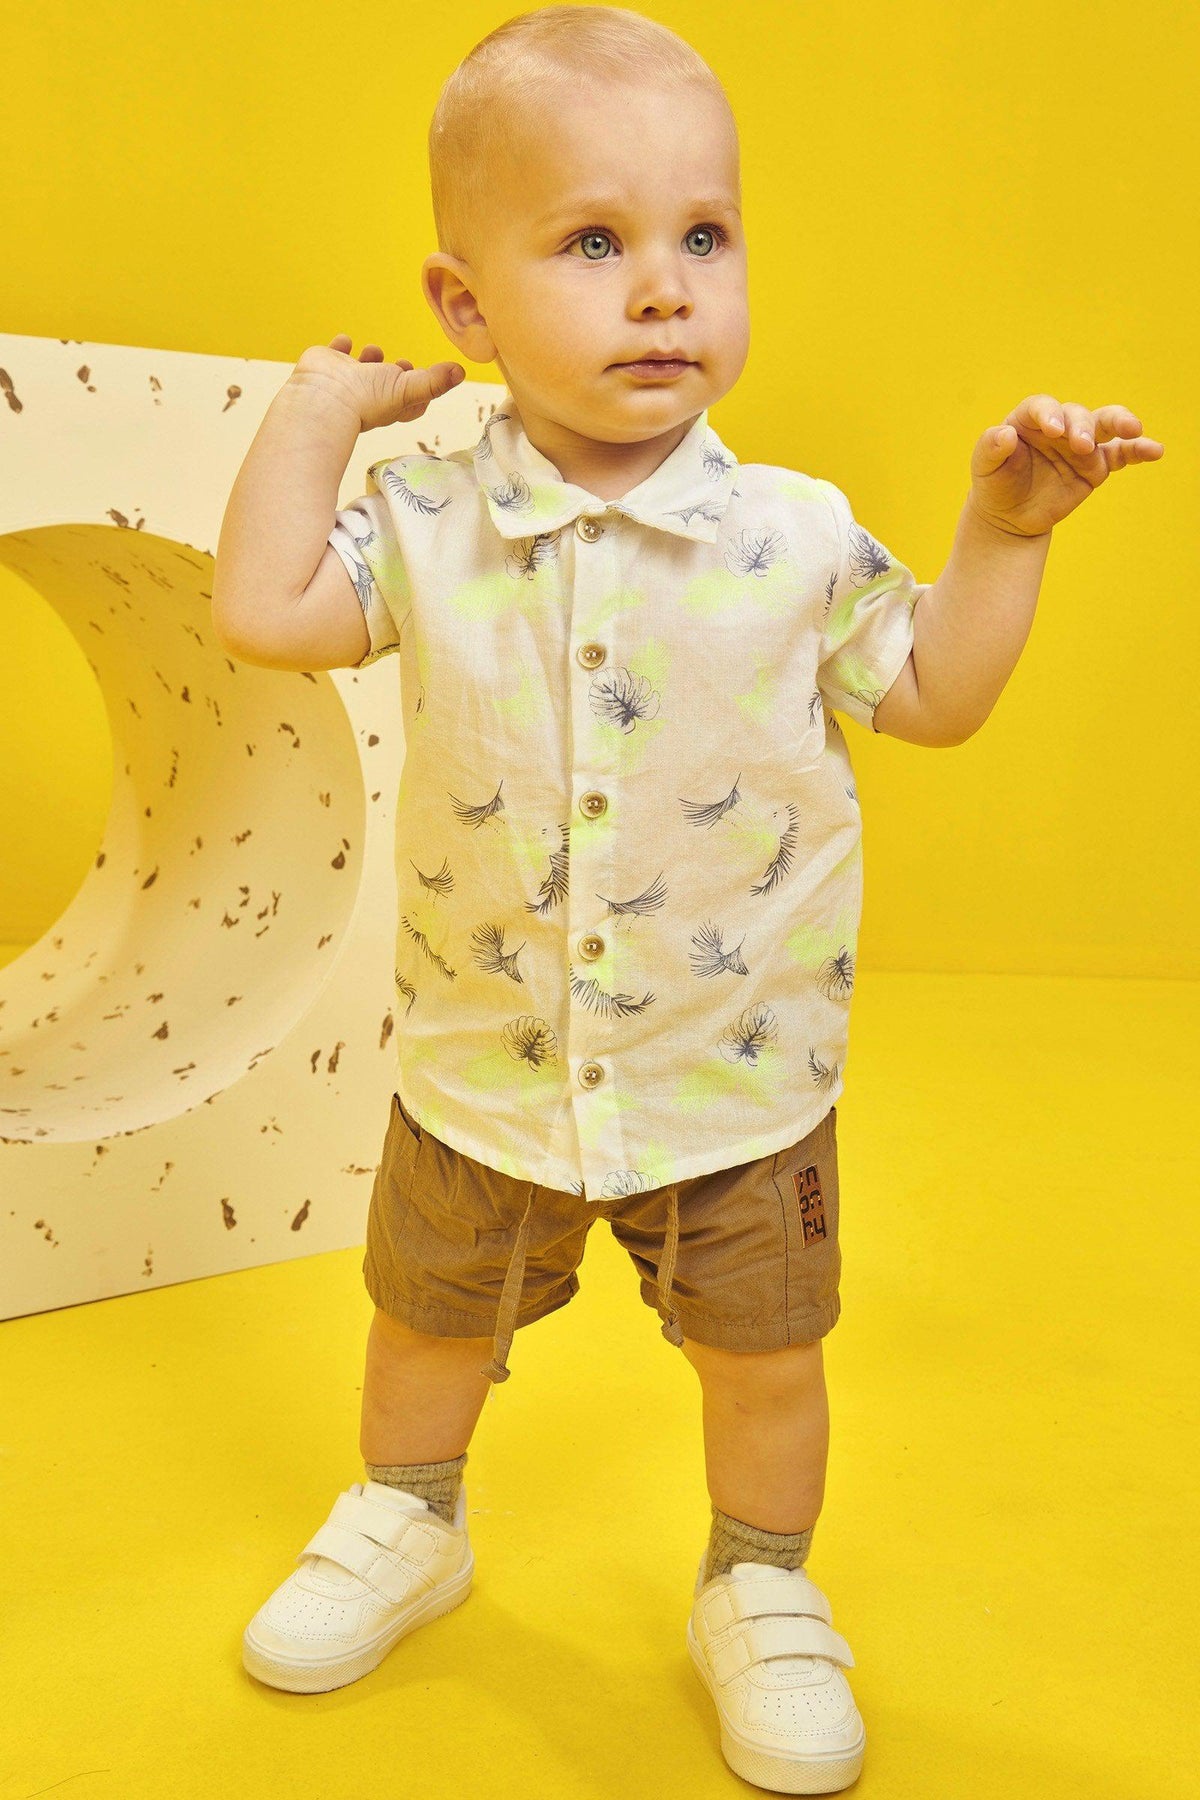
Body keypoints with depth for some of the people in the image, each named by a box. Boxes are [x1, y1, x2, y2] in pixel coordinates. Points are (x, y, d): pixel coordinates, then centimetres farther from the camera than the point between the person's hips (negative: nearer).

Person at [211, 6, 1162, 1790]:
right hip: (485, 1064, 1)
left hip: (741, 1070, 0)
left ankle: (760, 1591, 45)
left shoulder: (798, 536, -10)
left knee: (764, 1353, 16)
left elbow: (934, 693, 0)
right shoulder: (428, 522, -8)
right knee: (428, 1315, 23)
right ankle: (408, 1522, 53)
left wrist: (1006, 529, -10)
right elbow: (263, 610, -16)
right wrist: (318, 402, -10)